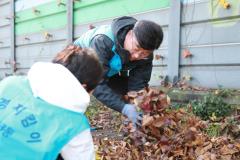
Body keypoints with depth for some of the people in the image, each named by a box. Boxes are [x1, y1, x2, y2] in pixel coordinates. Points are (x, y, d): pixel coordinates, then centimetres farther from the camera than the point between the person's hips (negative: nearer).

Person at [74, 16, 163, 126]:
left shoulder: (145, 54, -28)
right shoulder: (103, 41, -45)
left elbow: (138, 84, -26)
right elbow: (97, 84, -47)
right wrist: (124, 108, -56)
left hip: (113, 71, 4)